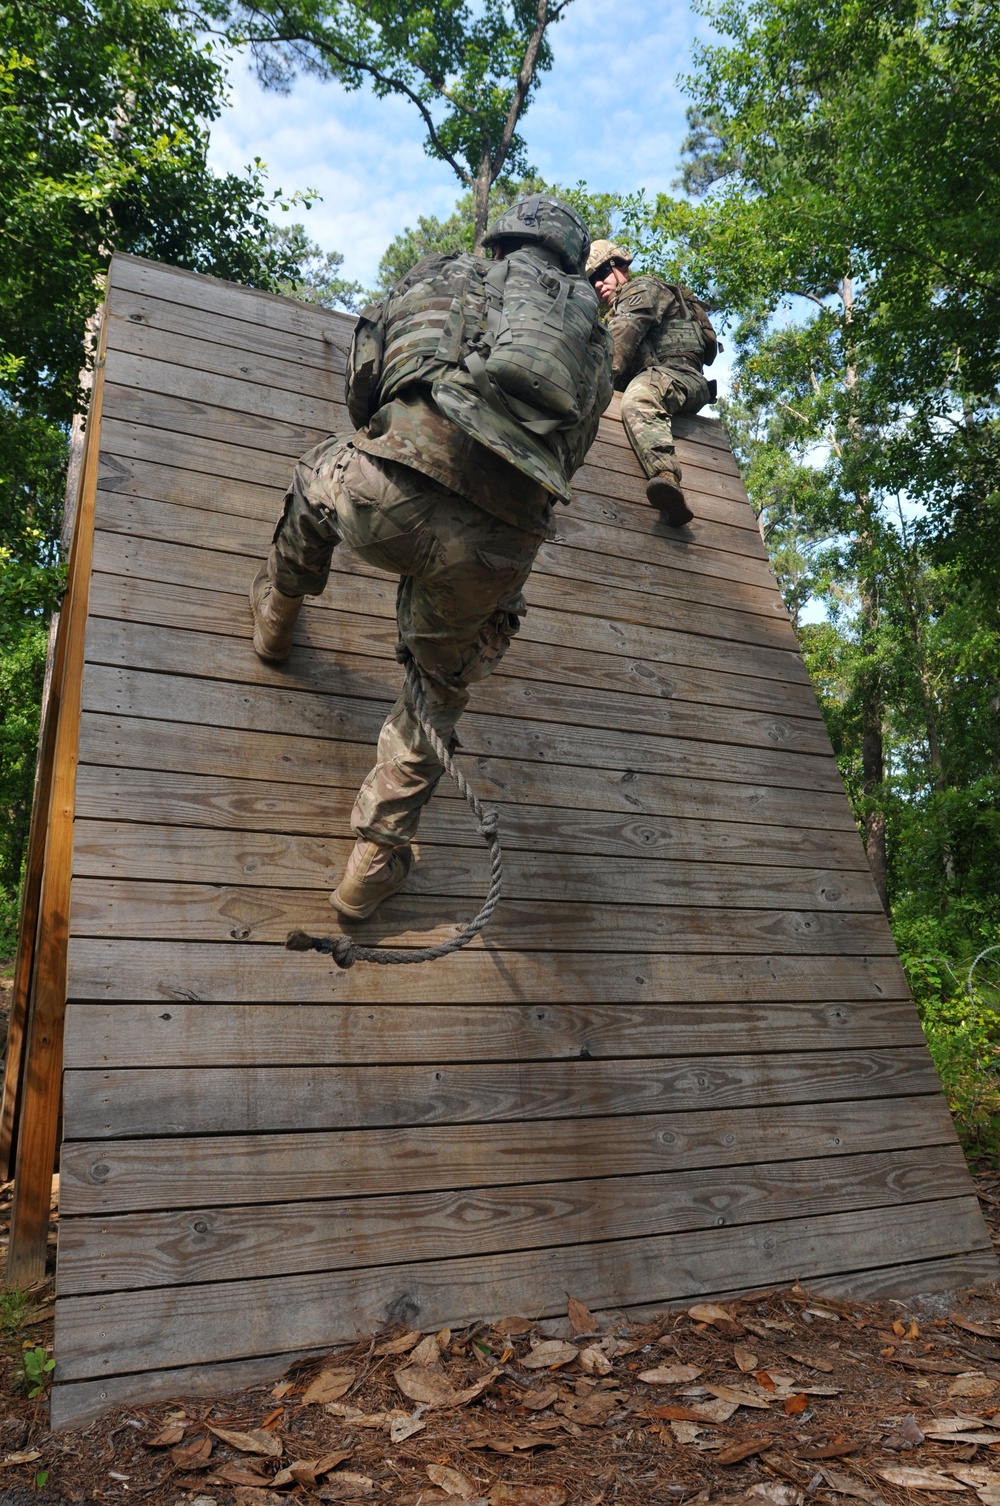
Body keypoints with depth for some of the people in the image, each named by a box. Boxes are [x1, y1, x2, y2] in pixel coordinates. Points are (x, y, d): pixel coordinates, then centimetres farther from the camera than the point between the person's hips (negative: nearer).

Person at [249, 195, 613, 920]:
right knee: (441, 691, 23)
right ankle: (373, 866, 28)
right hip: (499, 546, 1)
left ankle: (278, 615, 53)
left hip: (387, 498, -1)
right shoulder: (592, 330, 26)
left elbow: (363, 386, 22)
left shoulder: (445, 274, 22)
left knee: (321, 473, 36)